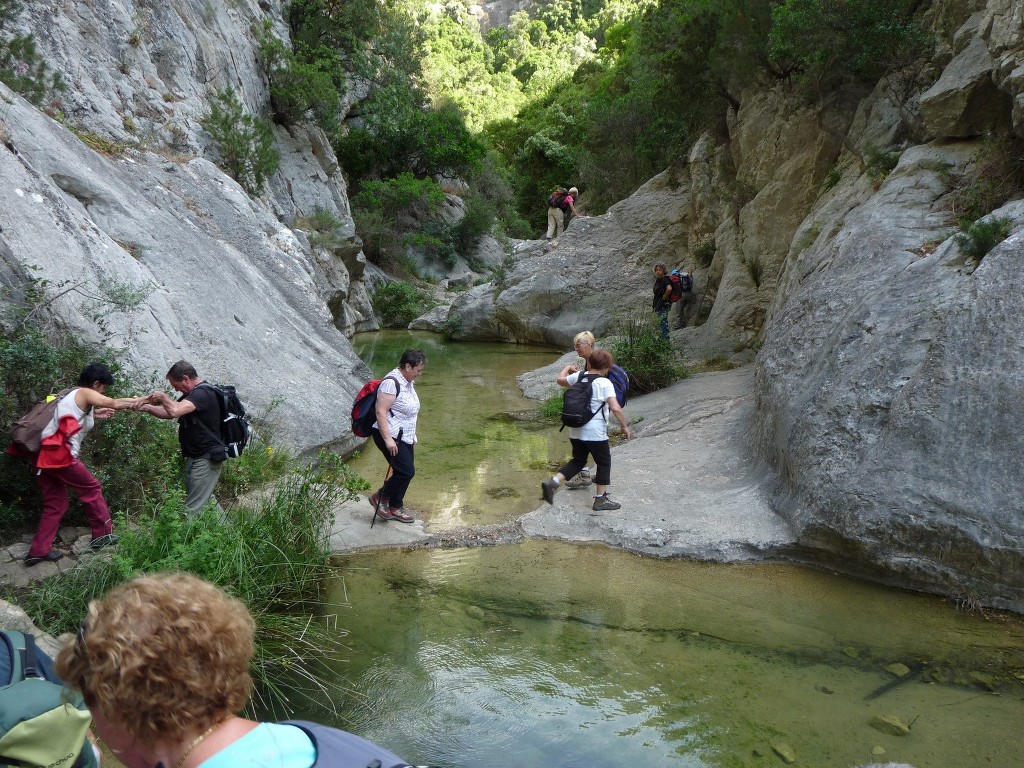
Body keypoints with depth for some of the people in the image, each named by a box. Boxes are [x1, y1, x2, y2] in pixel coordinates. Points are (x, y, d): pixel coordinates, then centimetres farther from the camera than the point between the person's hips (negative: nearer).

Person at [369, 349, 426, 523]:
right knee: (406, 471, -12)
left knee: (406, 472, 11)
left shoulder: (408, 382, 12)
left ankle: (394, 508, 25)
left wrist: (412, 436, 26)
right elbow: (380, 412, -24)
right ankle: (380, 498, 7)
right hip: (391, 437, -10)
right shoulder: (391, 382, -19)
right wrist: (388, 439, -28)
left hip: (405, 437, 10)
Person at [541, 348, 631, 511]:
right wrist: (624, 425, -9)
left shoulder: (578, 376, 2)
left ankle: (552, 483, 4)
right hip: (595, 433, -6)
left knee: (578, 461, 21)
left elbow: (560, 380, 22)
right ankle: (601, 500, 17)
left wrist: (568, 368, 41)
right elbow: (615, 408, -22)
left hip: (575, 431, 6)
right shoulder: (605, 383, -14)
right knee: (604, 463, 12)